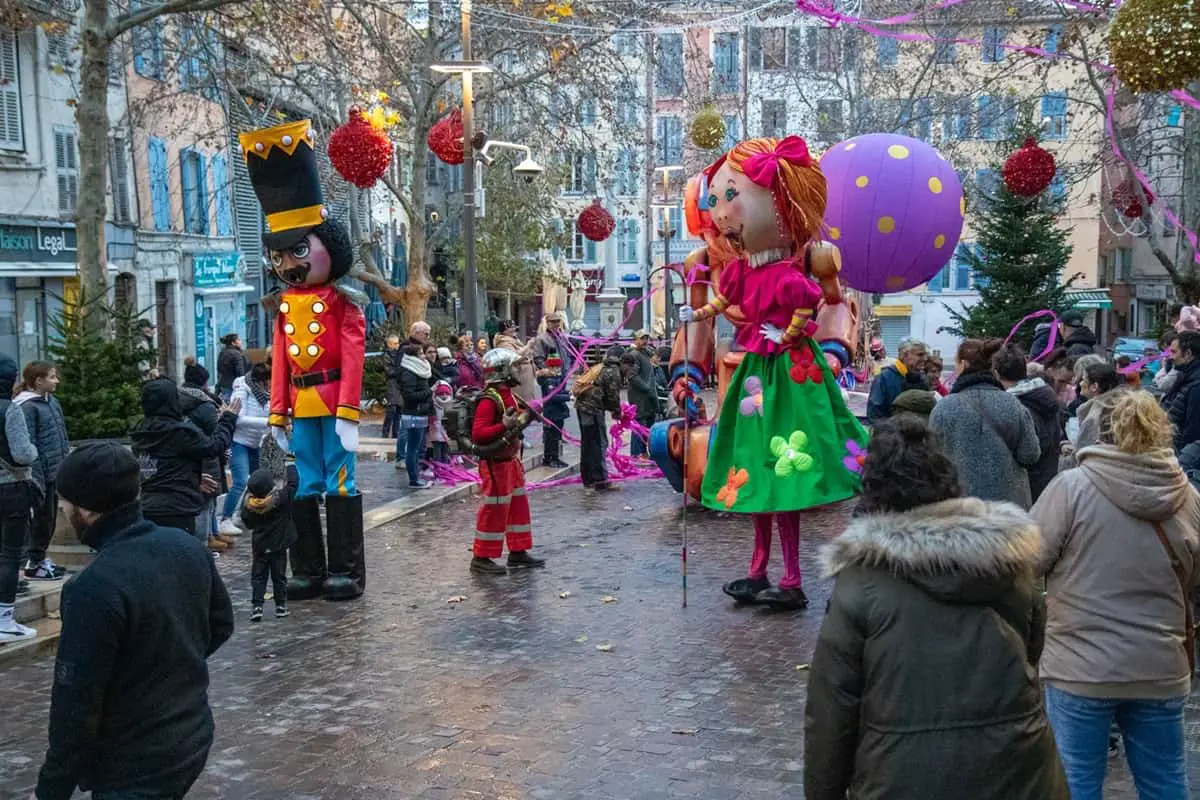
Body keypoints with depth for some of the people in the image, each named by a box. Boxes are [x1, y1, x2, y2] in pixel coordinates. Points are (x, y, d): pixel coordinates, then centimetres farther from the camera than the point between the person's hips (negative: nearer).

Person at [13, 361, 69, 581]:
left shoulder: (52, 401, 11)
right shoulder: (27, 407, -14)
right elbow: (28, 446, -17)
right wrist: (36, 478, -20)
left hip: (56, 472, 8)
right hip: (42, 473, -8)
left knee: (50, 517, 15)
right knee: (42, 517, 1)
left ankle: (41, 558, 27)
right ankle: (34, 563, 12)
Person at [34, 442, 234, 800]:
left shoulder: (93, 589, -26)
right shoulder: (187, 547, -3)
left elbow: (77, 703, -20)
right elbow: (220, 625, 11)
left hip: (134, 770, -7)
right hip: (194, 739, 7)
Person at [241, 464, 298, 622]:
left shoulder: (248, 504, -8)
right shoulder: (281, 498, -17)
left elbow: (247, 523, 7)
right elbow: (293, 483, -7)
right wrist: (291, 466, 6)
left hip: (259, 548, 1)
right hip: (278, 547, -1)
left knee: (258, 577, 8)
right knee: (279, 576, 9)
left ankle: (256, 606, -2)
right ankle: (281, 606, 14)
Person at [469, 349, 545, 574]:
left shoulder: (508, 395, 10)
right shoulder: (489, 400, -21)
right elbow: (477, 434, -27)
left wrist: (523, 419, 8)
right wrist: (504, 426, -34)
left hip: (511, 460, 10)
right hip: (496, 464, -10)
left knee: (518, 505, 16)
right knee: (495, 510, -3)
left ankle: (518, 553, 27)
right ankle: (481, 558, 7)